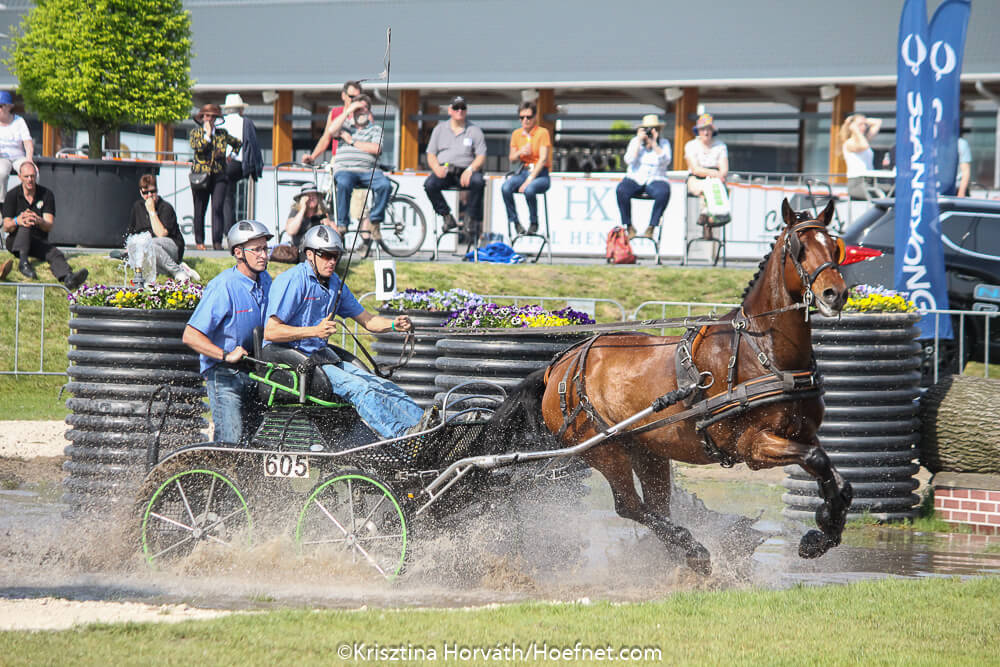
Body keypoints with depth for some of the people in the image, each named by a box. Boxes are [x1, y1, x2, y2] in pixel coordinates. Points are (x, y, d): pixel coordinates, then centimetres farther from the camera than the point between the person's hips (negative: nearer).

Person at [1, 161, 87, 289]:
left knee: (55, 254, -32)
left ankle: (68, 278, -63)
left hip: (39, 242, 1)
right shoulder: (12, 195, -1)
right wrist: (17, 221, -33)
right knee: (25, 226, -35)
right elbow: (6, 227, -8)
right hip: (15, 242, -1)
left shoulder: (46, 194, 2)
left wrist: (39, 221, -33)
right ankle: (23, 262, -55)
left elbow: (49, 227, -7)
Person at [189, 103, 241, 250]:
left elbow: (238, 143, 27)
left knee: (218, 208, -13)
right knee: (200, 210, 4)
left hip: (219, 176, 1)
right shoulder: (195, 133, 7)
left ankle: (217, 242, -15)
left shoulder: (222, 134, 13)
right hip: (200, 175, -1)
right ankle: (199, 241, 16)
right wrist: (208, 134, -7)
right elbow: (196, 146, -12)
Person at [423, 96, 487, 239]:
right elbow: (431, 155, 13)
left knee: (478, 182, -35)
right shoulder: (440, 129, 17)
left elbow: (481, 157, 3)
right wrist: (437, 168, -10)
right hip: (444, 170, 1)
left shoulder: (475, 130, 12)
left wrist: (470, 169, -17)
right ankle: (447, 216, -20)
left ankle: (474, 220, -22)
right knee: (429, 184, -30)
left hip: (465, 172, -1)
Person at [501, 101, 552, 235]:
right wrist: (520, 152, -8)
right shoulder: (516, 134, 11)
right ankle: (514, 221, -14)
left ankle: (534, 223, -13)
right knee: (506, 188, -28)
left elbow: (543, 159, -13)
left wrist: (529, 180, -22)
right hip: (522, 171, 4)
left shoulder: (542, 133, -5)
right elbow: (512, 160, 16)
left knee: (529, 190, -37)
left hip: (540, 174, -4)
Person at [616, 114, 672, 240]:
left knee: (663, 192, -36)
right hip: (635, 179, 1)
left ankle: (651, 227, -28)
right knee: (621, 190, -32)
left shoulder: (664, 143, 5)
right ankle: (629, 227, -23)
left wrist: (654, 143, -16)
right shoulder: (635, 141, 7)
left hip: (655, 180, -1)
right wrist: (639, 142, -10)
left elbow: (665, 162, -11)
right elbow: (629, 160, -6)